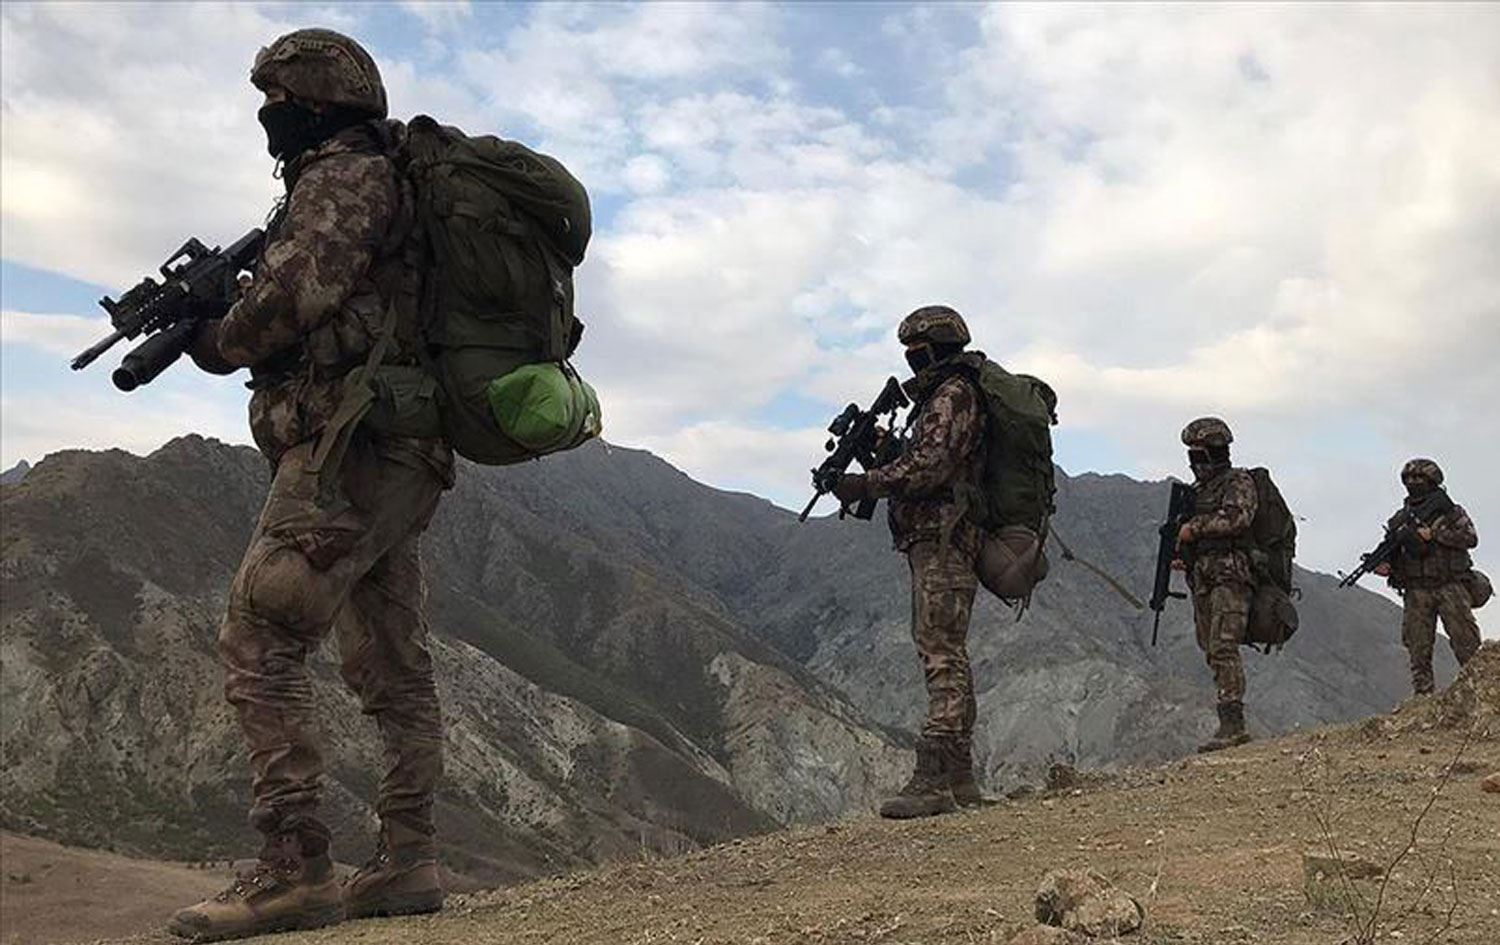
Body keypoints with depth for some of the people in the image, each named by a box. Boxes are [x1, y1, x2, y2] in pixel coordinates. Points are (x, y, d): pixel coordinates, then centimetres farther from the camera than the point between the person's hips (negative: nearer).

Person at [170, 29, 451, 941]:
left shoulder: (347, 174, -5)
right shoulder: (388, 182, 24)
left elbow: (299, 286, -20)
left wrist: (219, 344, -3)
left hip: (350, 445, -10)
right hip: (403, 462, 10)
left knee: (261, 642, -10)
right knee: (394, 669, 9)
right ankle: (407, 864, 14)